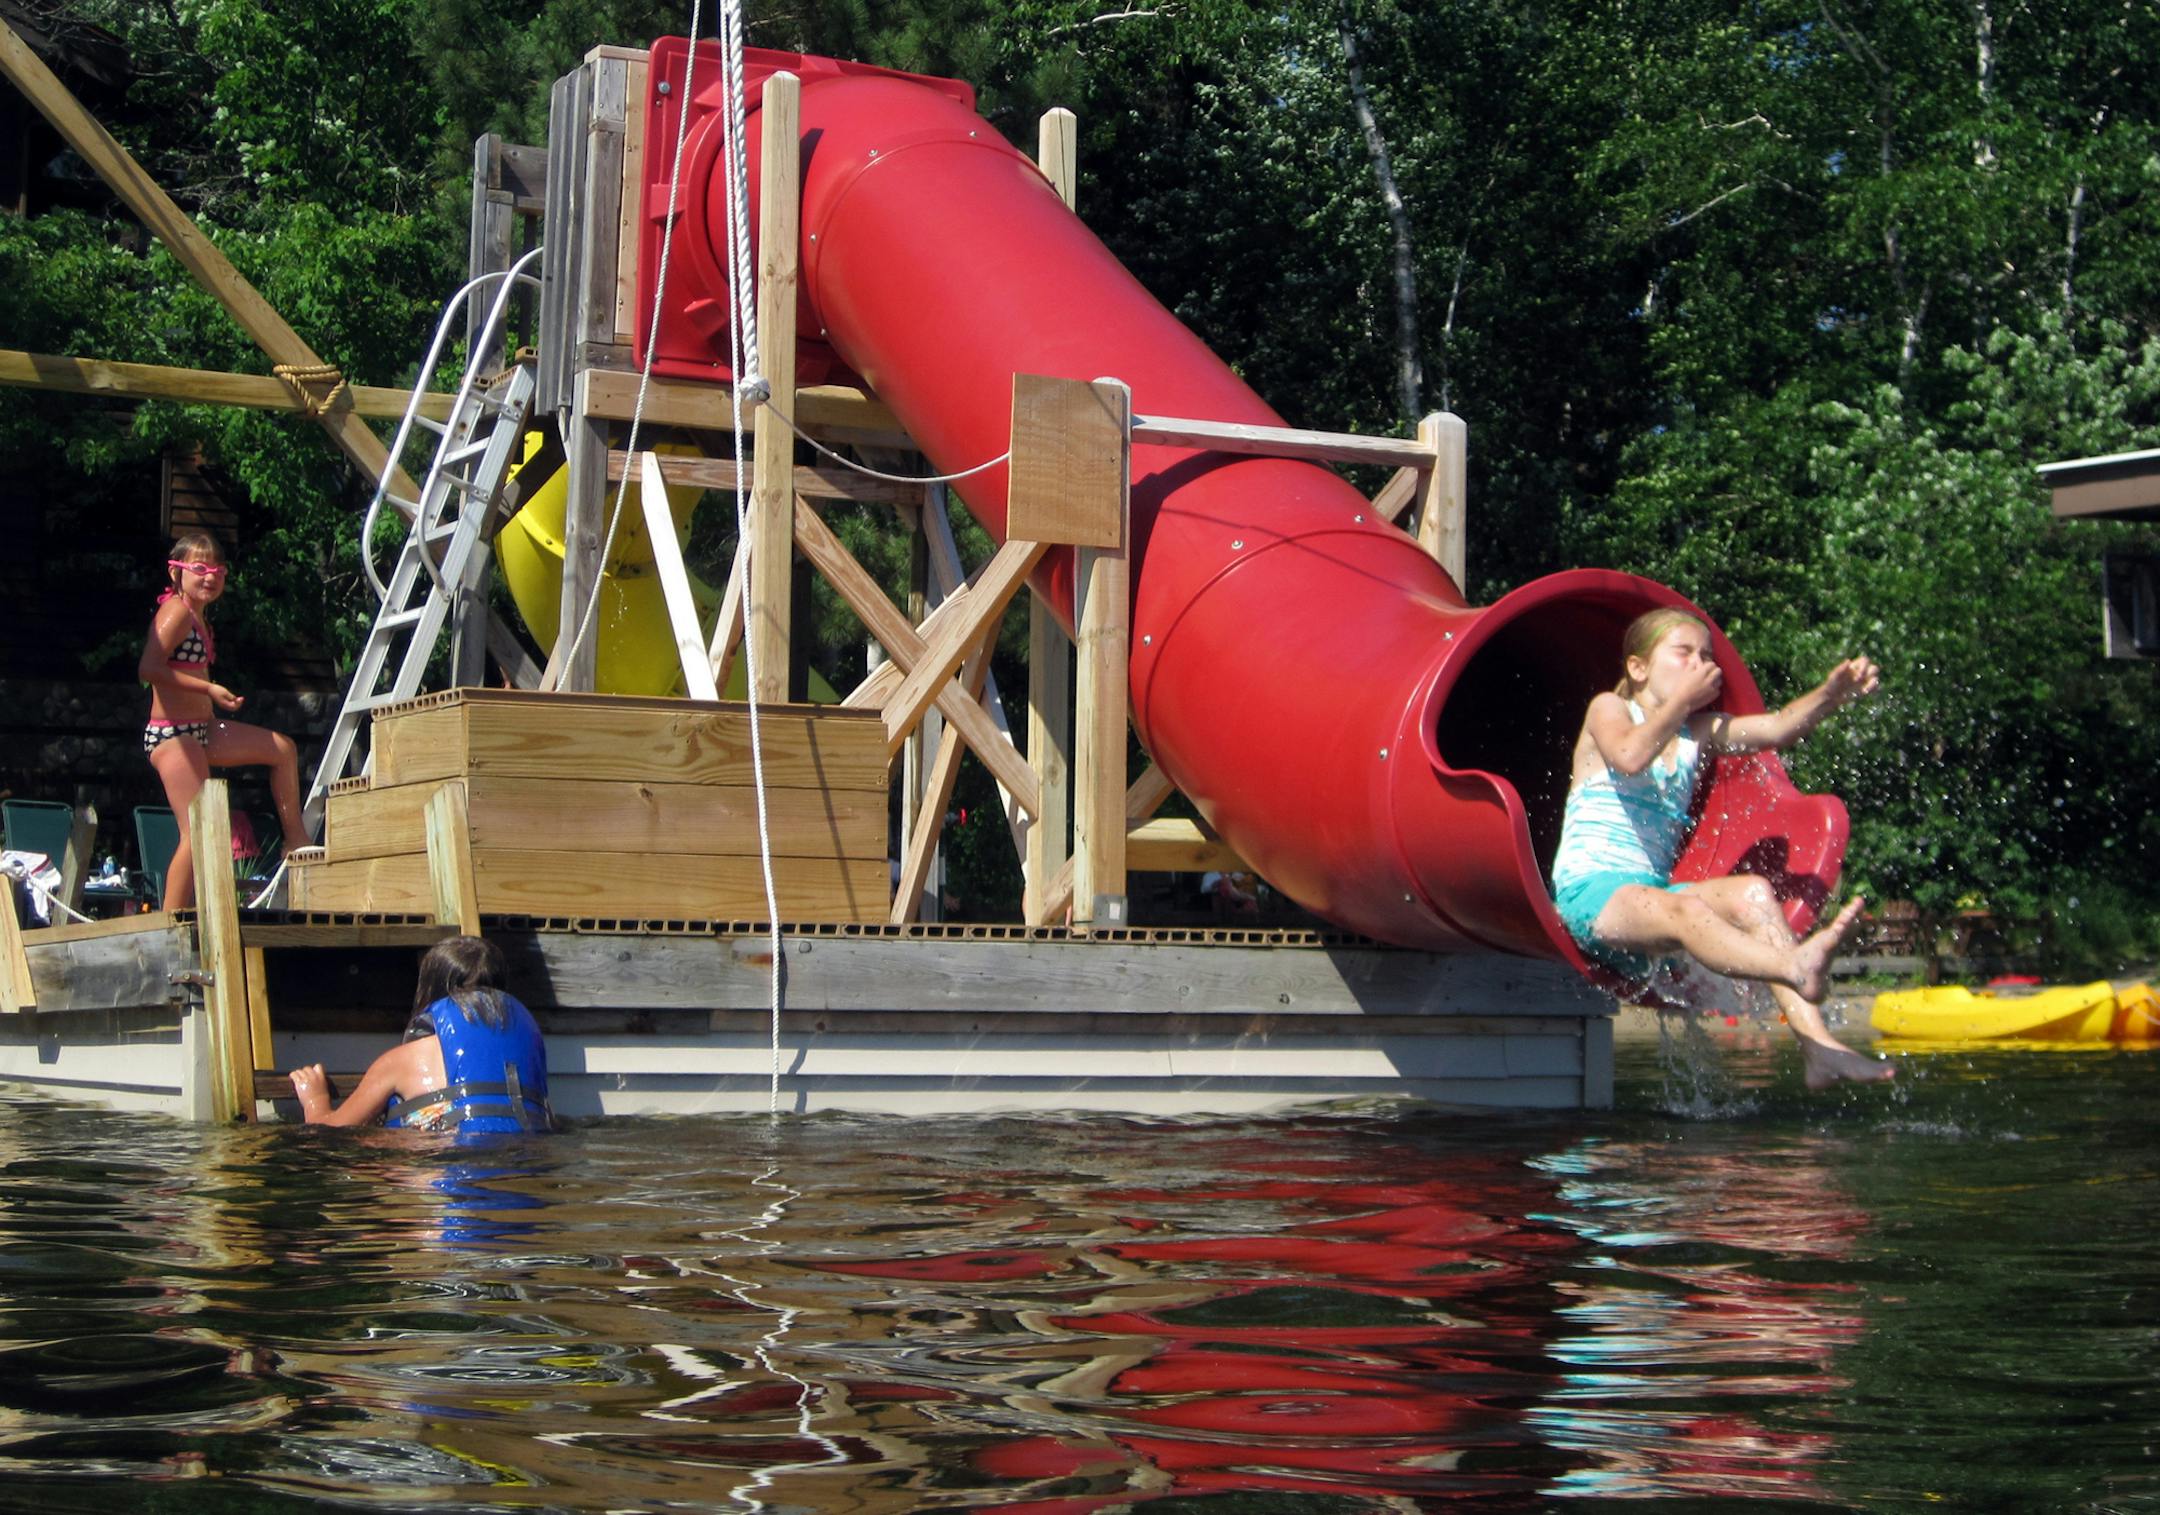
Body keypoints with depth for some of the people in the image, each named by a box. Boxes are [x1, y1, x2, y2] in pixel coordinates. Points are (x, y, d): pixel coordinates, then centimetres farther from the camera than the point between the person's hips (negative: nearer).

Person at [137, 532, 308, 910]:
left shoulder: (198, 615, 15)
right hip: (172, 734, -10)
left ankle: (296, 840, 23)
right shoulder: (176, 611, -13)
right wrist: (209, 689, -25)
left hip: (201, 729, 10)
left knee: (282, 749, 17)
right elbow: (148, 669, -26)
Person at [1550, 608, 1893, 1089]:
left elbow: (1777, 728, 3)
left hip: (1651, 894, 7)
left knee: (1751, 893, -20)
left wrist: (1831, 693, -15)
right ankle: (1796, 969, -66)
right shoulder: (1608, 709, 4)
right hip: (1588, 892, -7)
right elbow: (1630, 756, -21)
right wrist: (1682, 699, -14)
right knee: (1683, 909, -36)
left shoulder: (1698, 731, 21)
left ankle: (1817, 1044, -35)